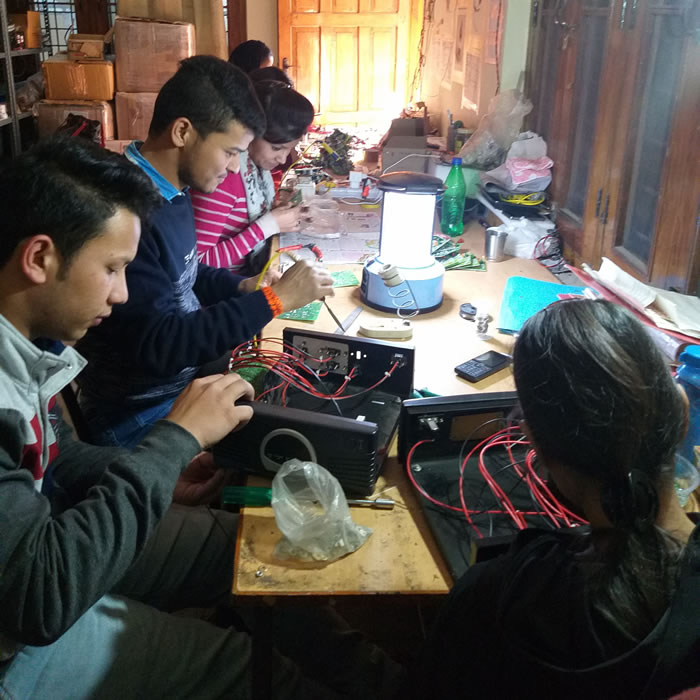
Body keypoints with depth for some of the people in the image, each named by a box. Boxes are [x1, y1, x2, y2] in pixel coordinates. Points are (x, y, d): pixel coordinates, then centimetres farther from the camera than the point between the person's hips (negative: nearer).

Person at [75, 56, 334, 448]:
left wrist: (242, 288, 0)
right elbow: (158, 345, -29)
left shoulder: (172, 190, 4)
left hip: (189, 378, 9)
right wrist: (273, 299, -25)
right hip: (142, 417, -9)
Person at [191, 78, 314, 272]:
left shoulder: (257, 160, -1)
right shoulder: (221, 172, -25)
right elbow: (200, 263, -26)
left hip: (253, 271, 8)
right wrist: (269, 225, -24)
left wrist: (281, 216, -5)